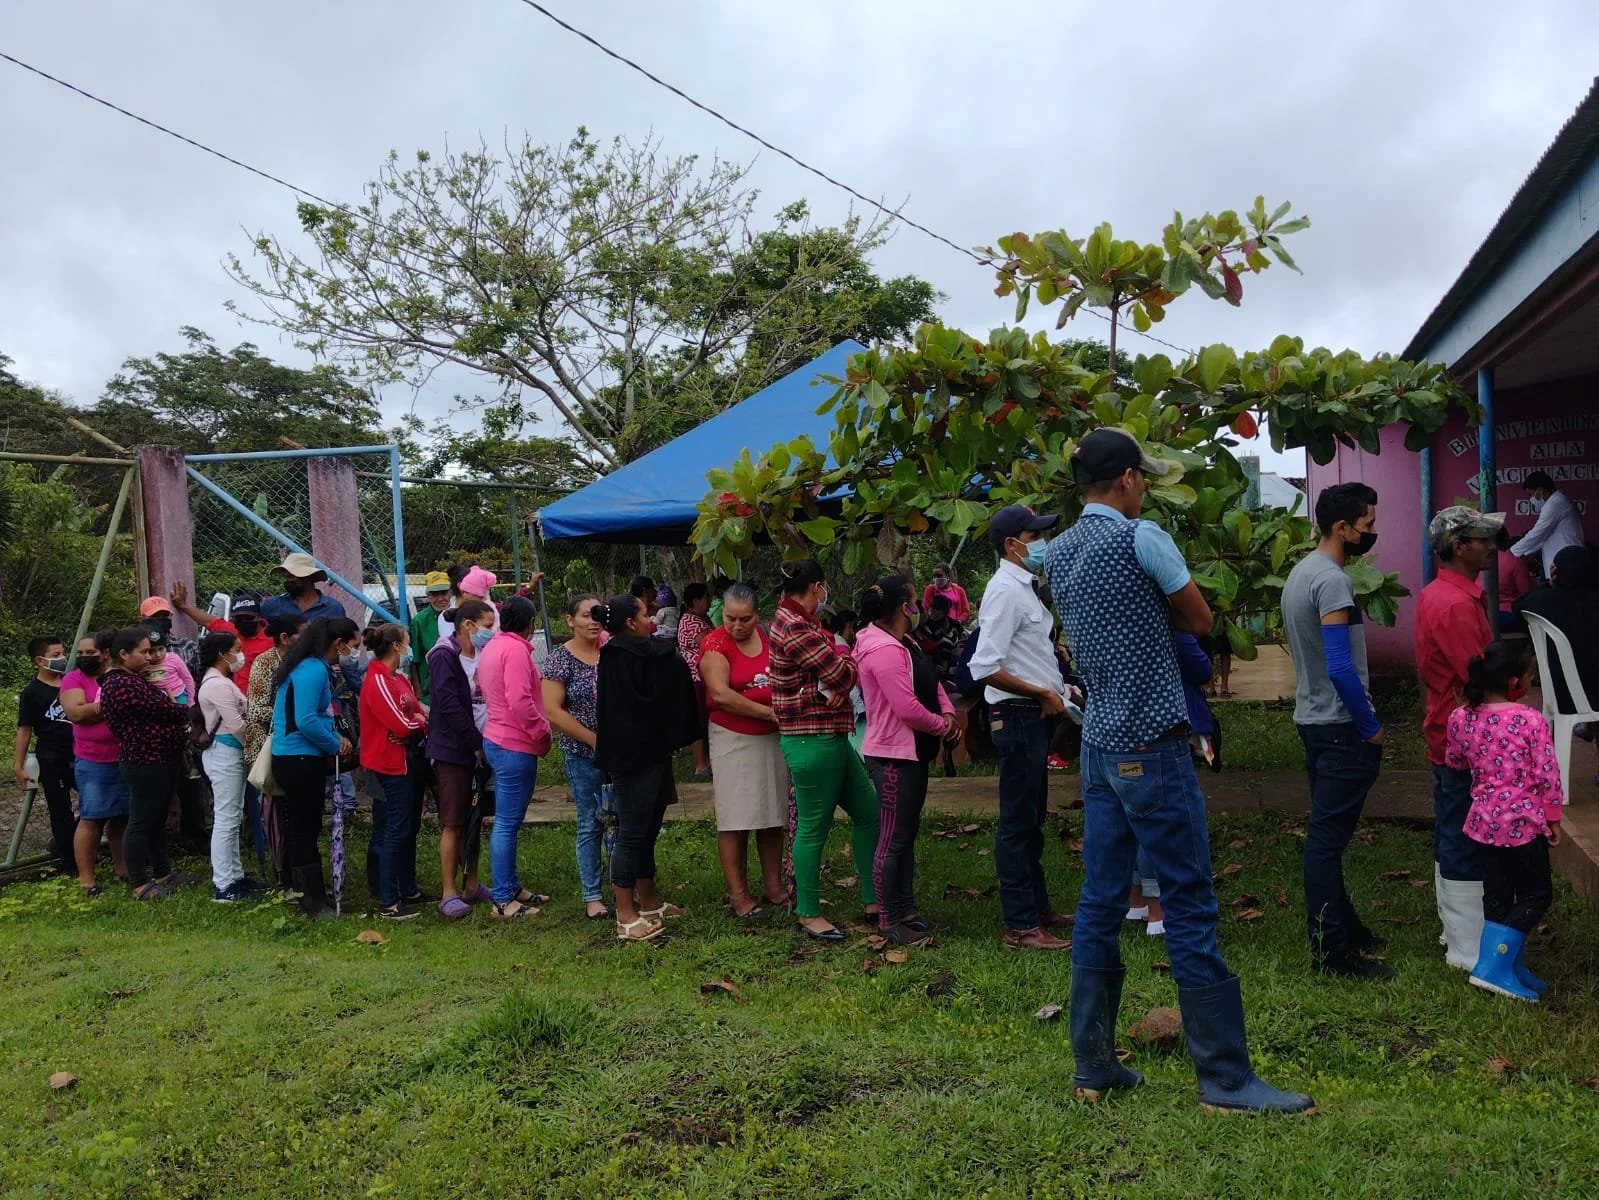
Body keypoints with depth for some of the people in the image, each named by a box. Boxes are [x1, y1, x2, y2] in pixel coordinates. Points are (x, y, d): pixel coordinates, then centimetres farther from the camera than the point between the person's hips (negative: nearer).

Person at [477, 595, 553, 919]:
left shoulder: (491, 646, 14)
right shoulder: (515, 650, -17)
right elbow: (520, 700, -26)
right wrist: (542, 733, -13)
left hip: (497, 740, 11)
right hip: (515, 746, -11)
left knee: (507, 821, 18)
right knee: (507, 824, -5)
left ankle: (512, 886, 28)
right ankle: (503, 900, 0)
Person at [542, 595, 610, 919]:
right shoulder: (560, 659, -6)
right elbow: (552, 711, -12)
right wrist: (595, 739, -15)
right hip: (583, 755, -3)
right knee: (590, 824, 5)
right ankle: (592, 896, 17)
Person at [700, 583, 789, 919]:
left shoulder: (768, 637, 7)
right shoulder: (714, 643, -11)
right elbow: (721, 694, -21)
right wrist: (769, 712, -19)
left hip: (772, 738, 6)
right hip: (734, 739, -6)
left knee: (773, 815, 11)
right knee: (735, 820, -2)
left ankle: (774, 887, 22)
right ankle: (738, 897, 7)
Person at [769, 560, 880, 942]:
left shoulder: (796, 620, 15)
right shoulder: (795, 628, -18)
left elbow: (842, 665, 10)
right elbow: (840, 672, -20)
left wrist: (841, 661, -12)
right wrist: (844, 660, 2)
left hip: (831, 737, 11)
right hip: (812, 741, -11)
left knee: (868, 812, 15)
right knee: (813, 827, 1)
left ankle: (872, 900, 24)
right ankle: (808, 914, 14)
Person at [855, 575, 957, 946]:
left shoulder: (904, 644, 12)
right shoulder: (884, 650, -23)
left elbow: (931, 683, 15)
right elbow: (907, 709, -26)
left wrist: (947, 711, -4)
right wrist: (941, 725, -10)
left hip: (912, 753, 11)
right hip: (893, 757, -11)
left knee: (907, 835, 18)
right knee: (893, 840, -2)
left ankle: (906, 910, 29)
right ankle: (889, 921, 8)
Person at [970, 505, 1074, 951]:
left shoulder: (1024, 587, 15)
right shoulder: (1005, 591, -17)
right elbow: (985, 667, -25)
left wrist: (1056, 686, 10)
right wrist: (1043, 693, -18)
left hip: (1035, 714, 10)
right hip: (1018, 715, -10)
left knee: (1033, 818, 19)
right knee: (1018, 822, -3)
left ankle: (1037, 906, 31)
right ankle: (1019, 926, 6)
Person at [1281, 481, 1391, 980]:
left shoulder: (1301, 572, 12)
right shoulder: (1332, 581, -19)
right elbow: (1341, 667, -25)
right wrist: (1371, 727, -14)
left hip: (1313, 718, 10)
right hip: (1341, 726, -10)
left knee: (1326, 831, 18)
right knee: (1328, 835, -5)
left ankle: (1341, 923, 31)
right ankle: (1331, 949, 1)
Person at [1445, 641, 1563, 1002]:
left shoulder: (1461, 718, -2)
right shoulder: (1531, 720, -16)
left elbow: (1454, 761, 13)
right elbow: (1547, 776, -13)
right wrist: (1553, 817, 0)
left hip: (1485, 820, 5)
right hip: (1524, 821, -5)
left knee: (1497, 897, 14)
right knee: (1536, 895, 9)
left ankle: (1512, 970, 22)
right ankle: (1493, 966, 1)